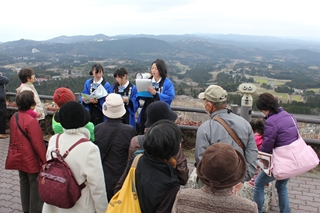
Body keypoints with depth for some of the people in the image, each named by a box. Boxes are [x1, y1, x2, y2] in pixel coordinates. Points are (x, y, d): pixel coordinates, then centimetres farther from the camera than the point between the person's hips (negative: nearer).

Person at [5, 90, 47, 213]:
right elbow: (38, 144, -22)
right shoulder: (31, 121, -25)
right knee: (36, 185, 8)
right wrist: (45, 160, -15)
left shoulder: (14, 117, -1)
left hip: (19, 157, 8)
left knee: (24, 182, 20)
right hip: (31, 159, -8)